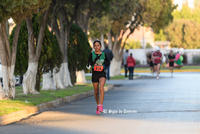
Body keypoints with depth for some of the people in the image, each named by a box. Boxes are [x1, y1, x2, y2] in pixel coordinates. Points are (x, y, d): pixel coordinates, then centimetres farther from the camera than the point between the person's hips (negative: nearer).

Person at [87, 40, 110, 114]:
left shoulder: (104, 54, 2)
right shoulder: (92, 54, 1)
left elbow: (108, 63, 9)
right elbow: (88, 65, -6)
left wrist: (104, 62, -11)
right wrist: (94, 60, -20)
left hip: (102, 73, -2)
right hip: (94, 74, 2)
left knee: (101, 88, -25)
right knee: (96, 92, 10)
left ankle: (101, 105, -25)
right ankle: (98, 106, 31)